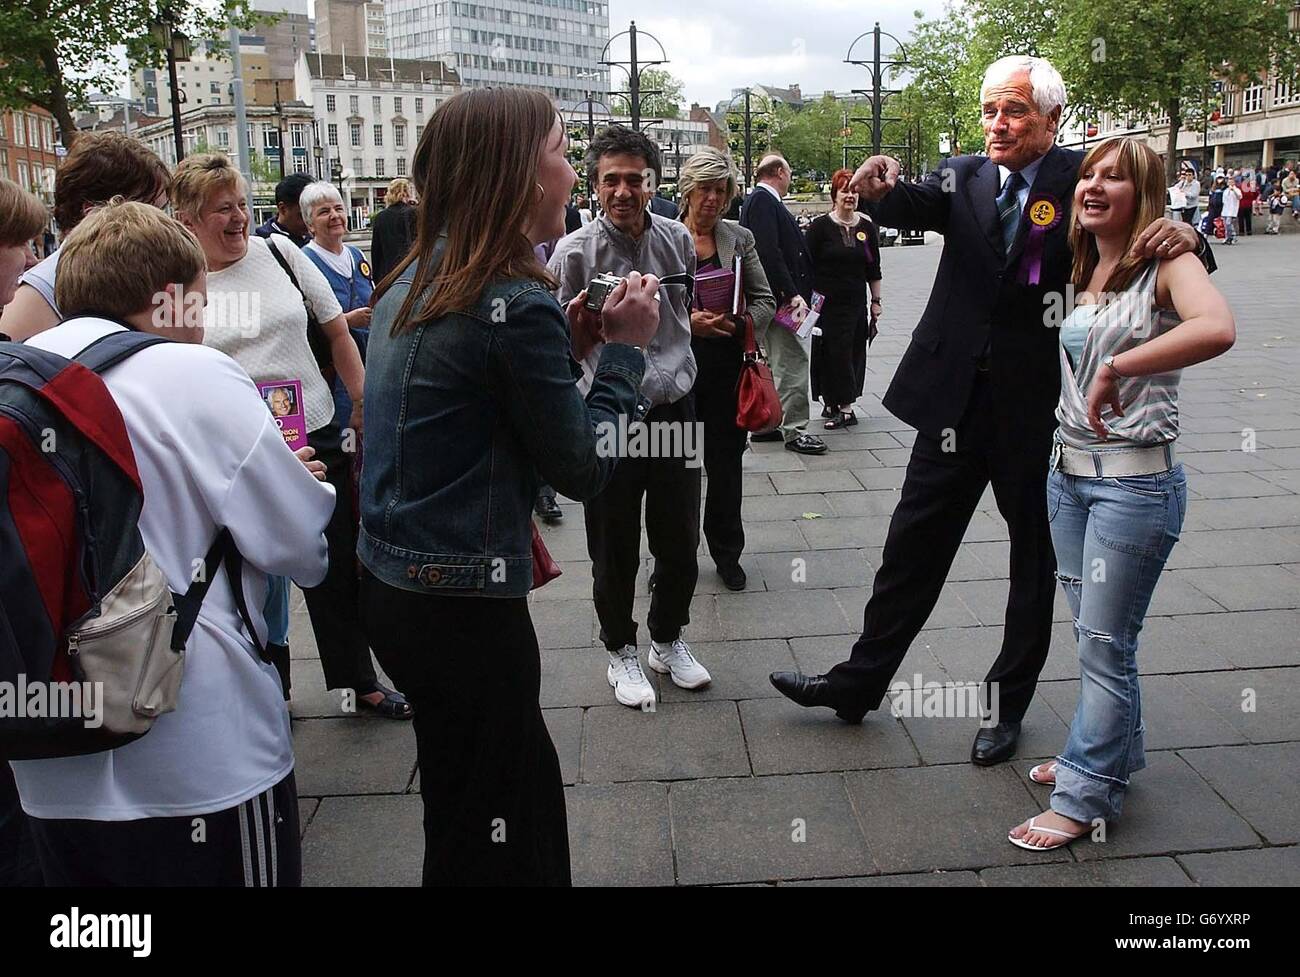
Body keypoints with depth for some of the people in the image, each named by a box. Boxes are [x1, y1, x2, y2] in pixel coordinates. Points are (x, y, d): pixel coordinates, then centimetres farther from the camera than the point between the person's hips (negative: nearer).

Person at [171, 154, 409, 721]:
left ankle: (358, 683, 29)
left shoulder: (279, 252, 1)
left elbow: (337, 331, 7)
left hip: (315, 436, 2)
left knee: (337, 568, 12)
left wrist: (365, 401, 4)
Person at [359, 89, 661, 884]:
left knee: (529, 789, 25)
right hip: (463, 607, -9)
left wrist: (564, 345, 8)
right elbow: (585, 469, -14)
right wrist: (625, 347, -5)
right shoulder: (516, 305, -20)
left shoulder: (415, 284, 6)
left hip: (391, 581, 9)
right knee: (486, 835, 12)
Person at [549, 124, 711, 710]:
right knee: (615, 551, 8)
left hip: (674, 407, 4)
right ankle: (620, 652, 30)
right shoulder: (575, 251, -9)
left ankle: (668, 640, 37)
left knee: (680, 543, 13)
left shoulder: (678, 239, 4)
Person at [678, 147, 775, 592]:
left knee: (726, 459, 9)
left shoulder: (740, 238, 7)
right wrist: (686, 319, -18)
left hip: (726, 364, 2)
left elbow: (765, 301, 8)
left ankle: (726, 551, 25)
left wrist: (739, 323, -11)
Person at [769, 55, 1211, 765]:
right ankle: (859, 682, 20)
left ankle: (1008, 704, 29)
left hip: (1039, 405, -2)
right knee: (914, 542, 8)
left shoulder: (1085, 182, -5)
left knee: (1034, 556, 12)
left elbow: (1145, 238, -9)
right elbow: (915, 207, -13)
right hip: (958, 396, 3)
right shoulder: (965, 177, 4)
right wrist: (882, 187, -35)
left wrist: (1182, 234, -32)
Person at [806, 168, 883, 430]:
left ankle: (843, 404, 12)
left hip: (856, 303, 4)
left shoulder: (866, 227, 8)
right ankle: (837, 405, 4)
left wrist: (876, 301, 10)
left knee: (853, 353, 3)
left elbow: (874, 269, 13)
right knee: (832, 353, -4)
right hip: (826, 303, -4)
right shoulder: (820, 226, -2)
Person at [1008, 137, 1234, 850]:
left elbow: (1217, 329, -31)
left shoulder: (1166, 264, -11)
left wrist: (1115, 367, -29)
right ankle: (1109, 755, 36)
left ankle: (1086, 796, 14)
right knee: (1089, 632, 18)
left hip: (1134, 482, -7)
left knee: (1105, 643, 1)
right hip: (1068, 473, 7)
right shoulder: (1081, 273, 11)